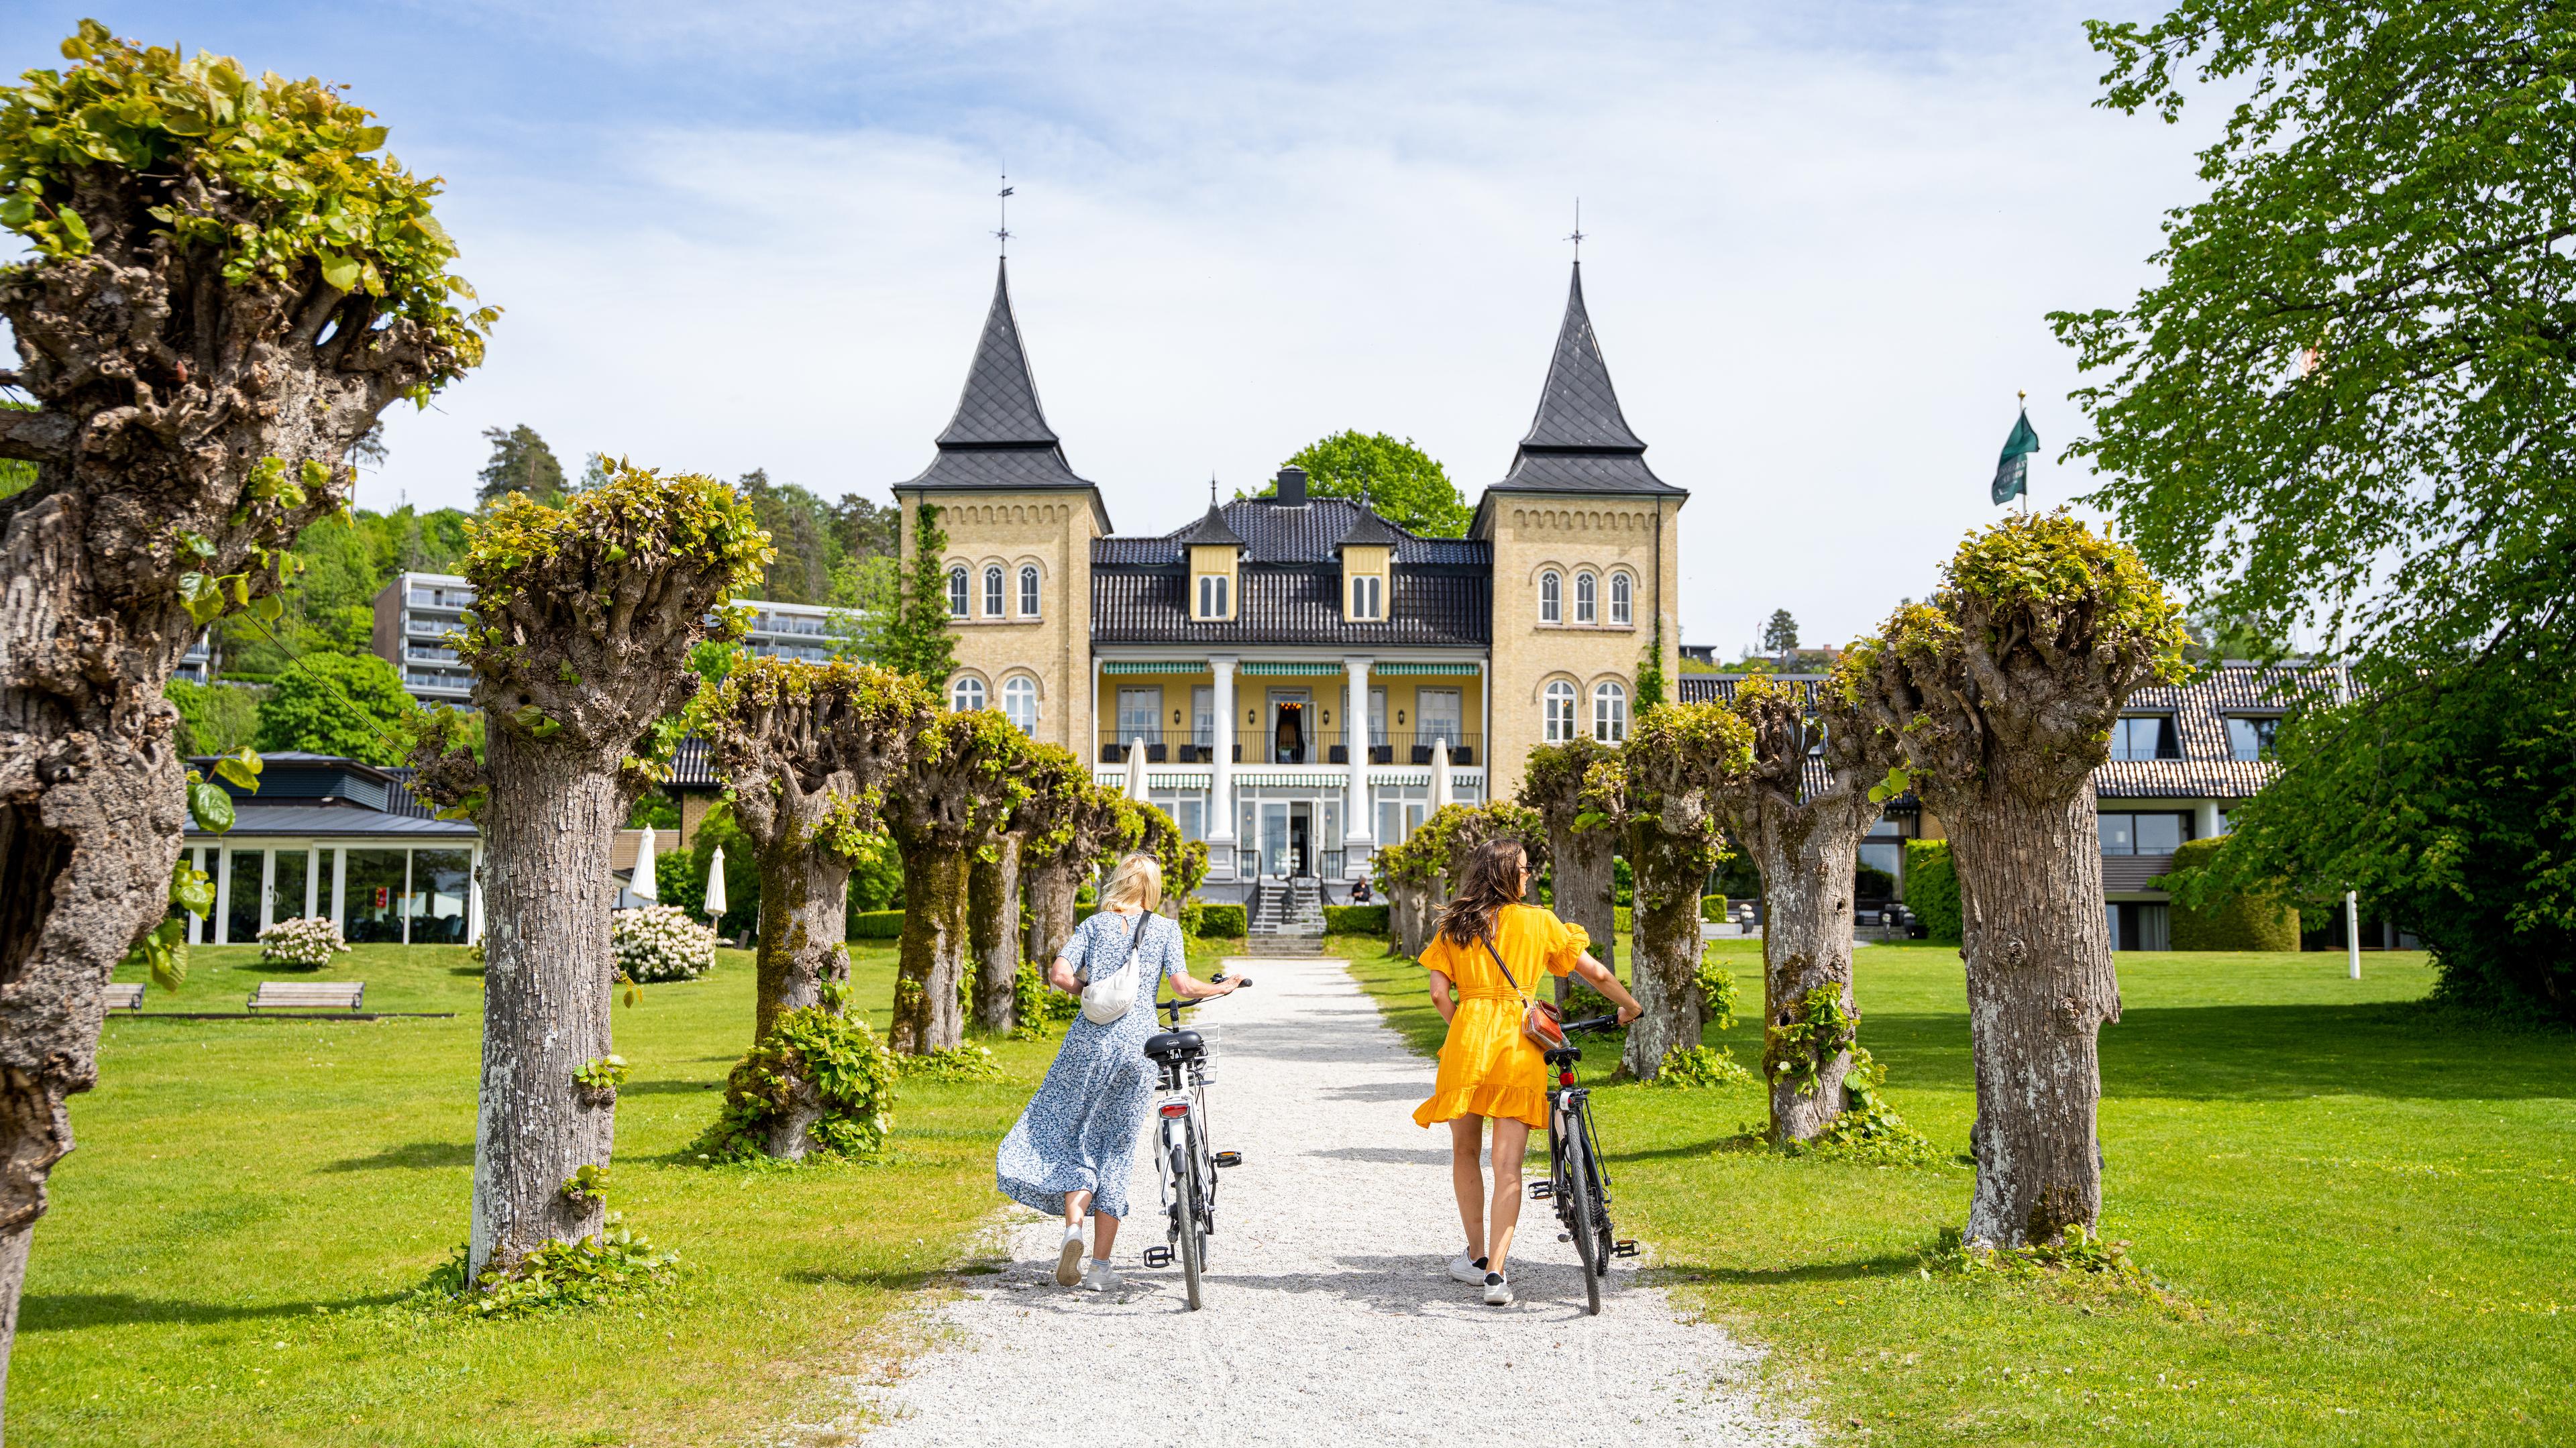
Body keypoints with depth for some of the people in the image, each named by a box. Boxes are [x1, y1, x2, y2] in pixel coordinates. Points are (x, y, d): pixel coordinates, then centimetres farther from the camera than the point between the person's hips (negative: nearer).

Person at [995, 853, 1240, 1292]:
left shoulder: (1094, 924, 9)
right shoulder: (1165, 929, 6)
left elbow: (1059, 975, -3)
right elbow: (1182, 985, -5)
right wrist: (1221, 988, 13)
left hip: (1091, 1039, 0)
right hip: (1139, 1046, 0)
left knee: (1069, 1133, 14)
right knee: (1116, 1150, 7)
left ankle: (1073, 1227, -11)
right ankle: (1100, 1267, 7)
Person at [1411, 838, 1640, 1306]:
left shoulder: (1453, 926, 10)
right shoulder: (1538, 921, 8)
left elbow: (1439, 994, 1)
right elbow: (1597, 974, 12)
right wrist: (1630, 1006, 29)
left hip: (1466, 1042, 1)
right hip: (1520, 1045, -1)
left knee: (1465, 1153, 19)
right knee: (1508, 1166, 1)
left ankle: (1478, 1257, 27)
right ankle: (1495, 1273, -7)